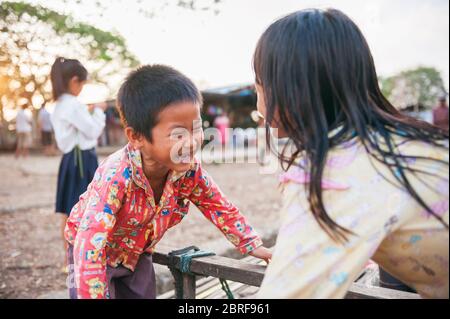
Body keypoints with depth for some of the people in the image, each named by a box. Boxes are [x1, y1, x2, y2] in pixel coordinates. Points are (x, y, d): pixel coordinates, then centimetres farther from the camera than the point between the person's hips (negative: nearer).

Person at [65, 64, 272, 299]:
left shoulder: (190, 171, -23)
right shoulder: (116, 176, -40)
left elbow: (219, 207, -7)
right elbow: (89, 247, -40)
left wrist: (254, 246, -7)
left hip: (138, 255, 4)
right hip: (95, 254, -4)